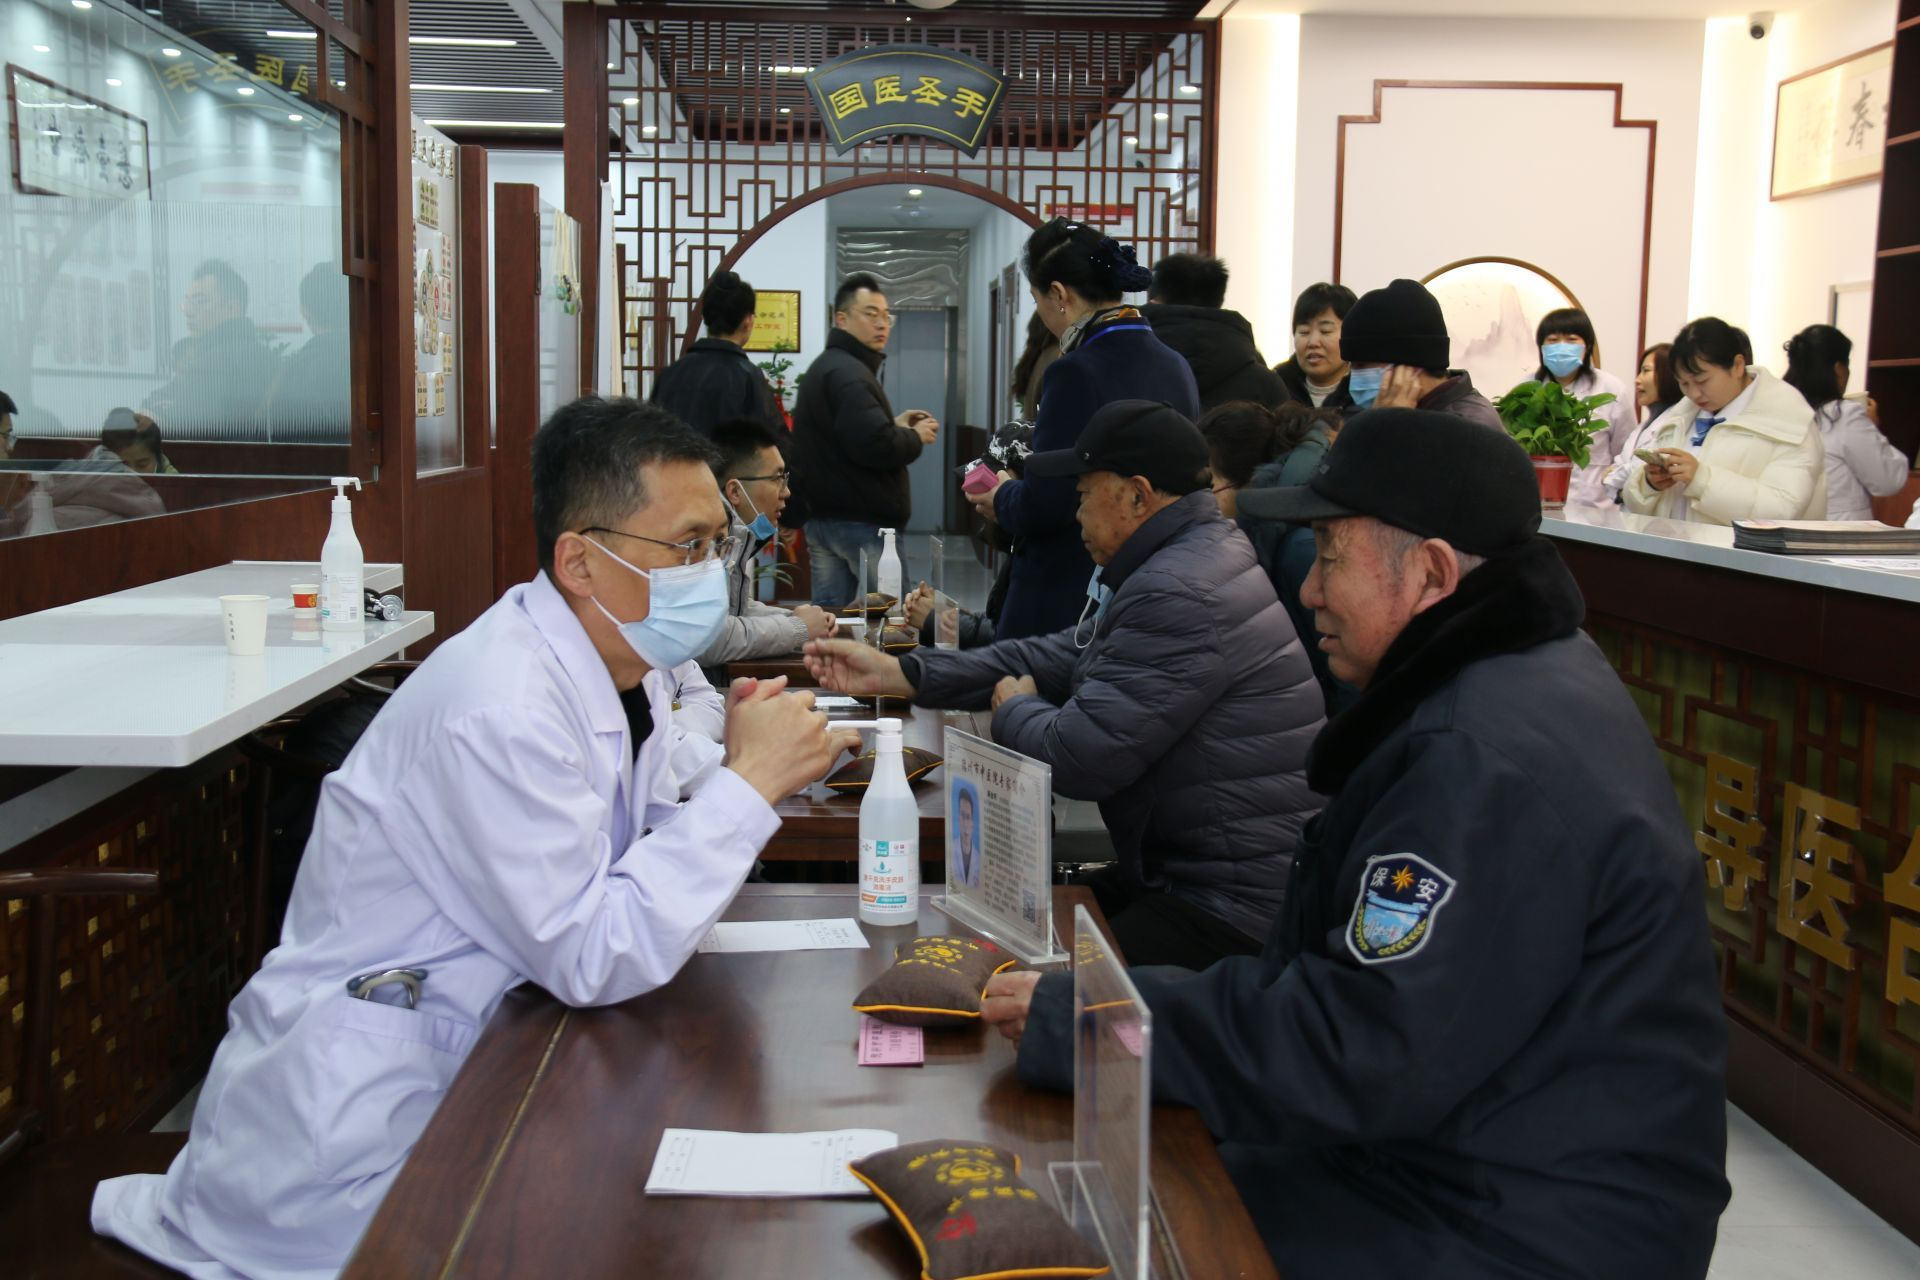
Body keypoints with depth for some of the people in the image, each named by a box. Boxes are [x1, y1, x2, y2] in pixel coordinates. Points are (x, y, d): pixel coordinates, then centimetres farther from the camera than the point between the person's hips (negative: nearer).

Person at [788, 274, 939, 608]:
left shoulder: (824, 367, 18)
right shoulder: (850, 374, -16)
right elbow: (876, 446, -28)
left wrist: (894, 424, 13)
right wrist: (916, 437, -9)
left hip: (823, 515, 10)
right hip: (861, 520, -10)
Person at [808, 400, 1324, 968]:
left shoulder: (1180, 596, -23)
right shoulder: (1178, 560, 12)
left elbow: (1077, 756, -23)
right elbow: (1057, 658, 15)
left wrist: (1012, 708, 0)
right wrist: (898, 673, 11)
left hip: (1234, 909, -10)